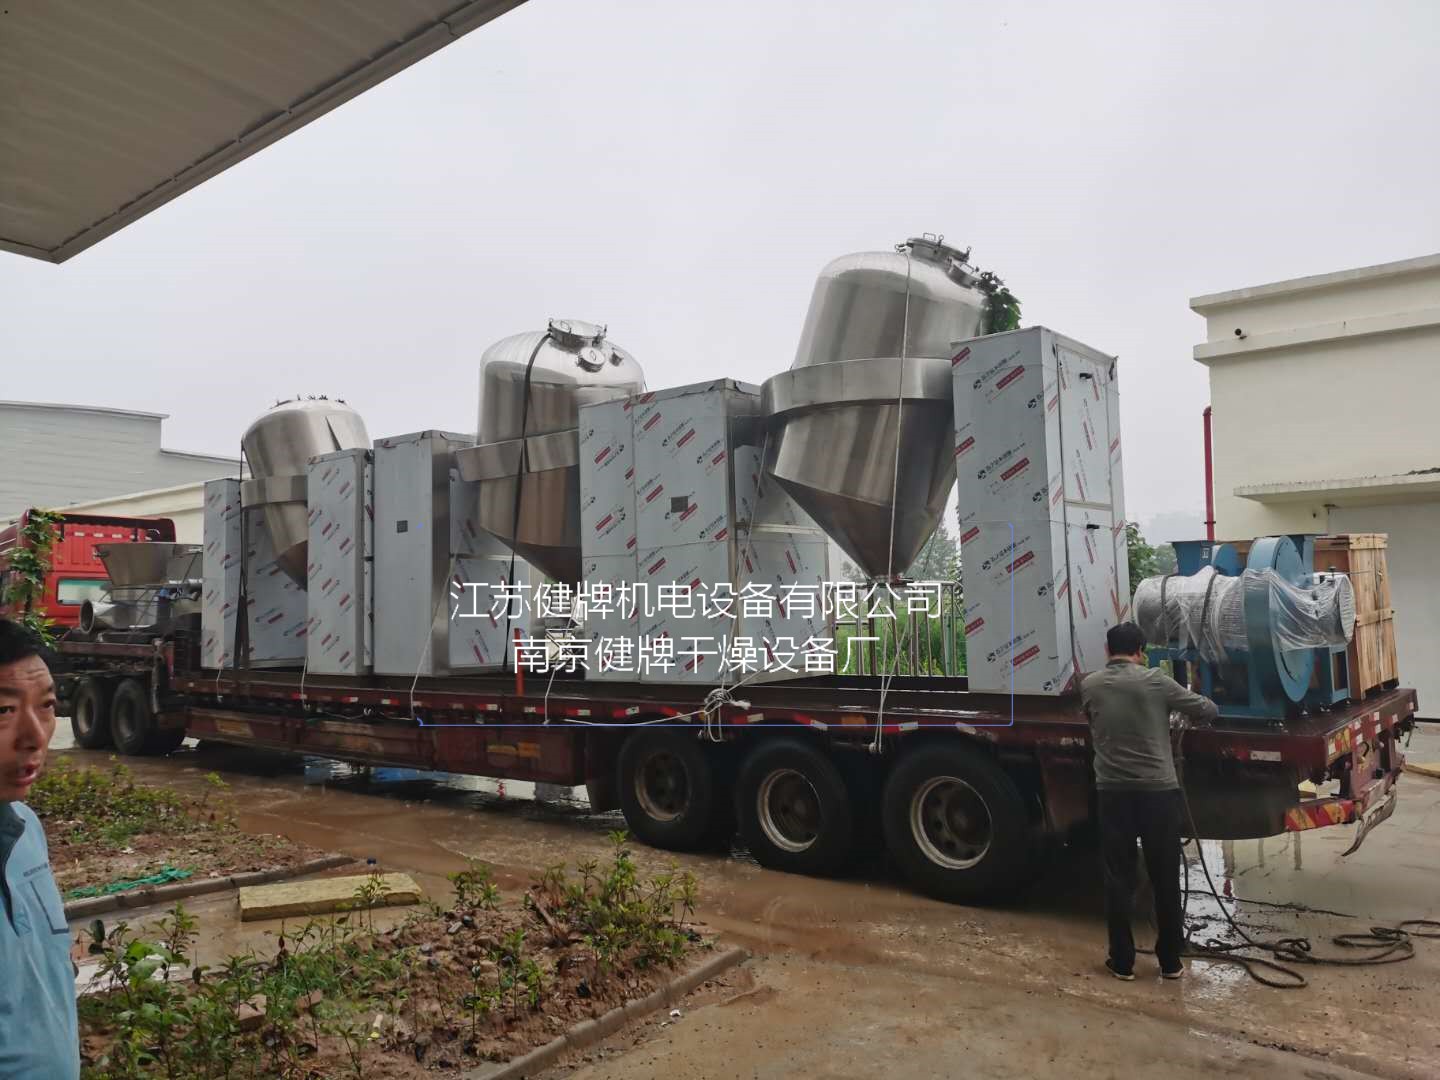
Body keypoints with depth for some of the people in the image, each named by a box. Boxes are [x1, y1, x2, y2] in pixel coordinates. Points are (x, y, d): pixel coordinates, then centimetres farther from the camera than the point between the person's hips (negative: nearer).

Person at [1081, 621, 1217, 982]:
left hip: (1113, 792, 2)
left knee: (1118, 879, 9)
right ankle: (1170, 961, 20)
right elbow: (1209, 711, 3)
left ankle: (1122, 962, 15)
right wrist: (1178, 706, 23)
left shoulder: (1089, 686, 2)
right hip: (1158, 791, -1)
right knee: (1165, 879, 11)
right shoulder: (1155, 681, -6)